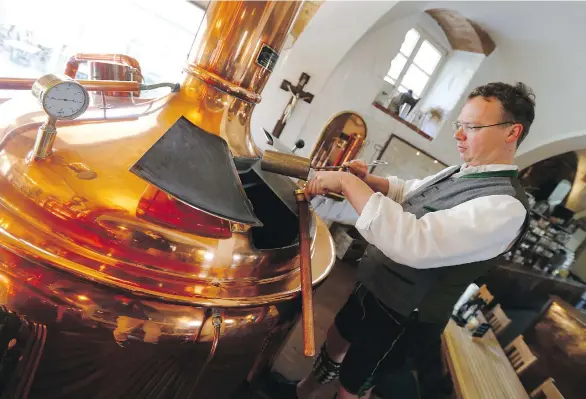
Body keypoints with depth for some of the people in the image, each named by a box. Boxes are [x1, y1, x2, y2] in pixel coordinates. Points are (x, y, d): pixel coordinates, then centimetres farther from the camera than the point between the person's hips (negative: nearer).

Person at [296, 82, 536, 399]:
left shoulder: (505, 206, -29)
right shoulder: (458, 173, 1)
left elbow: (414, 243, -42)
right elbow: (405, 191, 17)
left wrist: (348, 183, -37)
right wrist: (367, 179, -3)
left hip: (401, 316, -8)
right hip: (374, 285, 9)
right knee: (335, 340, 30)